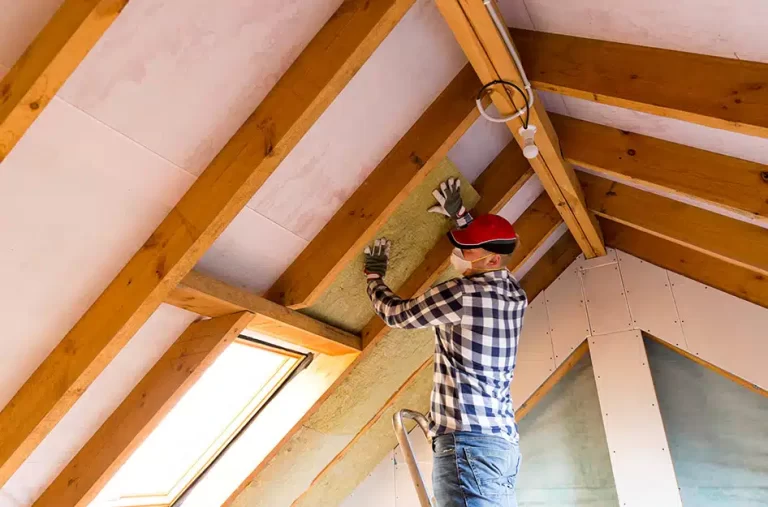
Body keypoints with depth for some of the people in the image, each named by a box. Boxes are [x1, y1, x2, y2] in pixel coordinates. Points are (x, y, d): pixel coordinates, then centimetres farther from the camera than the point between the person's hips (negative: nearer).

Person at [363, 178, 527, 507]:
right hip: (503, 440, 9)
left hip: (467, 440, -9)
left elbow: (396, 314, 3)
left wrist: (374, 276, 21)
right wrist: (458, 214, 38)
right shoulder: (516, 295, 12)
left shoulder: (460, 293, -11)